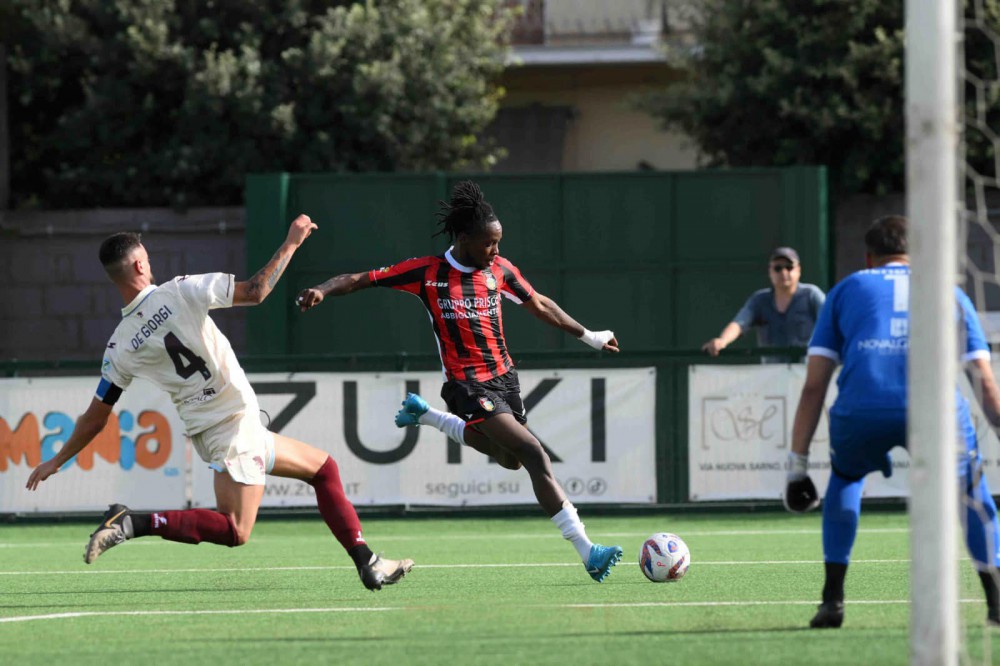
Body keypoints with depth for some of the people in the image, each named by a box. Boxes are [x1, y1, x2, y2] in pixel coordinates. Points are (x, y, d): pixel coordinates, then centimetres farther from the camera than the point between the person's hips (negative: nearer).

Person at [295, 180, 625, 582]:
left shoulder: (500, 270, 5)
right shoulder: (428, 273, -9)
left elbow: (540, 306, 20)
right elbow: (359, 280, -6)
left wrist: (589, 336, 26)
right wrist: (323, 291, -24)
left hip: (504, 378, 7)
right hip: (469, 385, -7)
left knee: (509, 458, 25)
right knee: (535, 456, -20)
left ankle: (424, 415, 42)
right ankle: (586, 552, -22)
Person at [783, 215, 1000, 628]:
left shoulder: (847, 290, 28)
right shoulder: (950, 293, 29)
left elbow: (814, 386, 21)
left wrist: (797, 462, 21)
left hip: (861, 411, 1)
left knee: (845, 479, 32)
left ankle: (832, 601, 23)